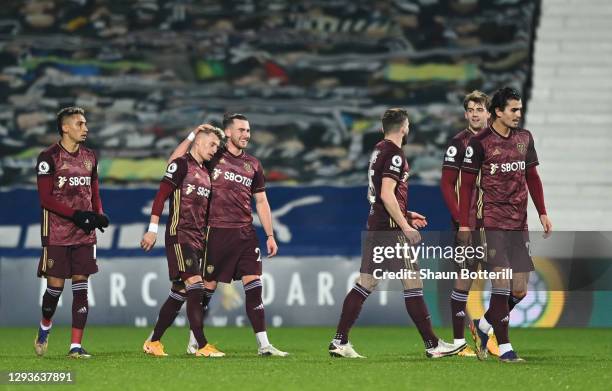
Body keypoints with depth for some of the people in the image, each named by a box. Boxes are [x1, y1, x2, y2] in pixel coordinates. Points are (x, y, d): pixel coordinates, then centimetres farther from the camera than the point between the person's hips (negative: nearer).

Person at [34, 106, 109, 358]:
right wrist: (76, 215, -20)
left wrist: (98, 215, -2)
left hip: (84, 234, 5)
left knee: (80, 287, -2)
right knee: (55, 286, -2)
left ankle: (76, 346, -1)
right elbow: (45, 198, -11)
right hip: (57, 234, -5)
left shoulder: (89, 157, 12)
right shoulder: (49, 157, -7)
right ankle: (45, 328, 27)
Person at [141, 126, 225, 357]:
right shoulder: (182, 164, -5)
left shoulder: (205, 173, 20)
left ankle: (153, 343, 17)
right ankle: (202, 346, -16)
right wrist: (153, 229, -15)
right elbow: (161, 195, -10)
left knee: (179, 293, 9)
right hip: (179, 237, -9)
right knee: (195, 288, -15)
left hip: (197, 240, 9)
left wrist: (206, 238, 21)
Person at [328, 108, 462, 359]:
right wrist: (405, 226, -19)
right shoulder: (394, 154, -12)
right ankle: (432, 345, 0)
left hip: (375, 225, 9)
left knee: (364, 285, 7)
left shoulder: (378, 151, 16)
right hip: (391, 228, -9)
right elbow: (387, 194, -20)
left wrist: (405, 215, 26)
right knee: (413, 284, -4)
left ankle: (339, 342, 4)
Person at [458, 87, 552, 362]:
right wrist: (464, 224, -6)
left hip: (519, 225, 6)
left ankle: (484, 325, 26)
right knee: (501, 285, -11)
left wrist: (542, 213, 12)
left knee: (520, 290, 3)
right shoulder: (480, 142, -5)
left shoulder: (524, 138, 11)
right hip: (493, 223, -6)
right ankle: (504, 347, -4)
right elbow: (467, 184, -2)